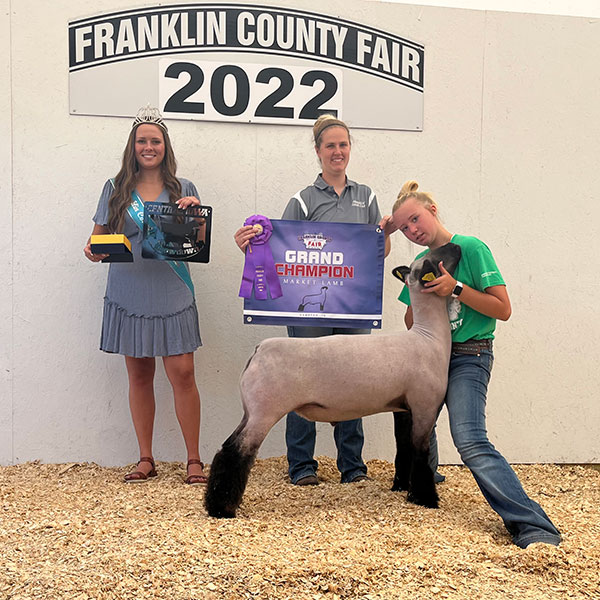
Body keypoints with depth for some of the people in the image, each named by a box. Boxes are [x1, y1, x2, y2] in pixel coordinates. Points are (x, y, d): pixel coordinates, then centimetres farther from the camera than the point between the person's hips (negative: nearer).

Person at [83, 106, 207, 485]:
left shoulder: (183, 190, 8)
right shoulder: (116, 189, 9)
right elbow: (101, 236, 12)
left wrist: (195, 214, -12)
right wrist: (93, 251, -10)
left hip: (172, 294, -1)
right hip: (129, 294, 2)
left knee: (182, 372, -6)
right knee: (139, 375, 7)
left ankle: (195, 461, 4)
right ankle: (146, 460, 17)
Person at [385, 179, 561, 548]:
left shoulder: (471, 248, -8)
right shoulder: (421, 263, 12)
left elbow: (503, 309, -11)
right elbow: (411, 323, 16)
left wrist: (456, 288, -21)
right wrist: (420, 294, -4)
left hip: (468, 358, -7)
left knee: (471, 441, -23)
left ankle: (535, 528, -26)